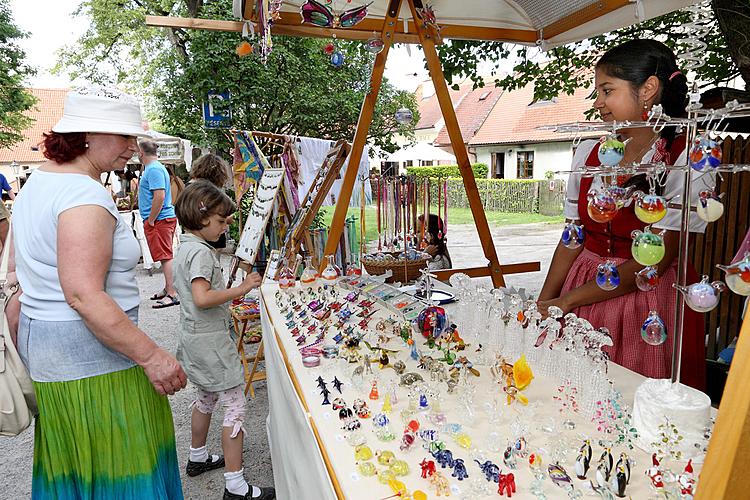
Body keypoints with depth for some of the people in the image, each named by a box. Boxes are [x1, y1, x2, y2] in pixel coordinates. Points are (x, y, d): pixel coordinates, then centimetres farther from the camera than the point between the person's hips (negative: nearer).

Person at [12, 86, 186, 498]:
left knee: (69, 464, 23)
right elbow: (84, 296, -29)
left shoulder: (38, 180, 11)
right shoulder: (85, 196, -22)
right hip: (92, 362, -10)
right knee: (118, 467, 5)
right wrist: (151, 356, -26)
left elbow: (24, 273, 17)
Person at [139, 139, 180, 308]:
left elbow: (160, 197, -24)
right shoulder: (156, 167, 18)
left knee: (165, 257, -9)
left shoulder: (153, 169, -14)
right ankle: (168, 289, 25)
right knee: (166, 256, 15)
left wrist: (150, 220, -17)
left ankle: (172, 295, -6)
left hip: (159, 220, -10)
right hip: (166, 218, 10)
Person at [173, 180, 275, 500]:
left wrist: (230, 293, 16)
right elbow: (202, 297, -32)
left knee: (207, 397, 26)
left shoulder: (184, 247, 11)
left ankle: (198, 458, 44)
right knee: (235, 405, -5)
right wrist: (240, 289, -26)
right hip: (210, 340, -11)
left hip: (195, 337, 11)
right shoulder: (201, 252, -20)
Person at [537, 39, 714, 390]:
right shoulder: (588, 153, 5)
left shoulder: (687, 162, -10)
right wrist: (542, 306, -4)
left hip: (648, 305, -4)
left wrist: (565, 301, -16)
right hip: (578, 303, 4)